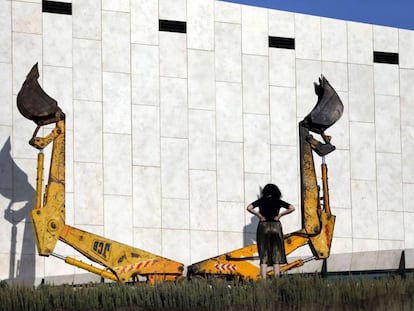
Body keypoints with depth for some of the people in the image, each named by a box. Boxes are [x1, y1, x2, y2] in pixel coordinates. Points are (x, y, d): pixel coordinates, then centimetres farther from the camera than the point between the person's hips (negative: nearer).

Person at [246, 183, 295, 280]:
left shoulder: (261, 201, 3)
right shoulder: (278, 202, 4)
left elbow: (249, 208, -9)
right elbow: (292, 208, -2)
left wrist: (259, 215, -1)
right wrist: (280, 215, 1)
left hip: (263, 226, 0)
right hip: (276, 226, 0)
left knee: (263, 255, 2)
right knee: (276, 256, 3)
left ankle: (263, 280, -6)